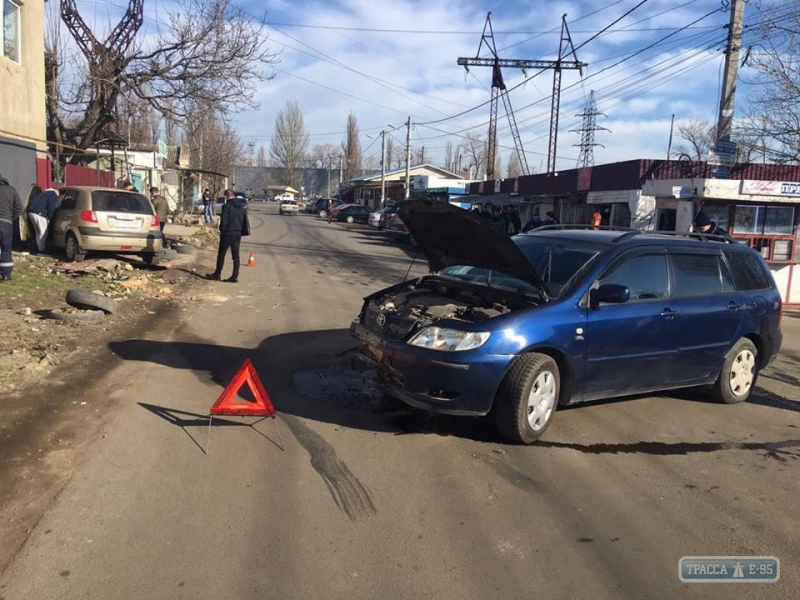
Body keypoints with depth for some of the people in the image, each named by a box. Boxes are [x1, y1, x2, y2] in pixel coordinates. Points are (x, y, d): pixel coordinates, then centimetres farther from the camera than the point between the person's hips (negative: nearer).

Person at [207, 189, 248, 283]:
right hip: (238, 234, 5)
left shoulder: (227, 206, -13)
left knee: (221, 254, 7)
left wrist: (222, 230, 0)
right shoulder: (243, 206, 6)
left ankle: (217, 274, 15)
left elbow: (224, 221, -14)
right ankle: (235, 276, 7)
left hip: (228, 234, -5)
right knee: (236, 255, 8)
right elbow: (245, 219, 11)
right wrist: (241, 230, 14)